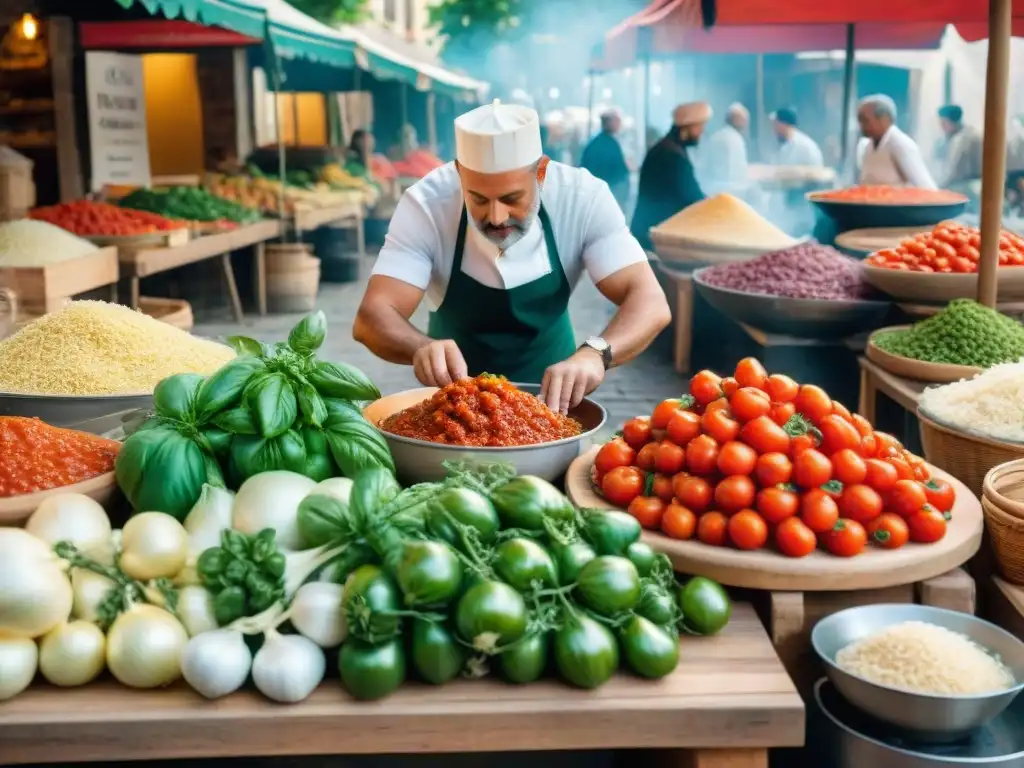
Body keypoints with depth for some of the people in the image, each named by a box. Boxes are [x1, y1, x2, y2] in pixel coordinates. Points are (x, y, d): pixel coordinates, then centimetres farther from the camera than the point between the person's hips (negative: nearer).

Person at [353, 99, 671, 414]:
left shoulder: (583, 197, -19)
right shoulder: (425, 205, -21)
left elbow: (650, 302, -23)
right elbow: (372, 318, -25)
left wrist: (595, 353, -43)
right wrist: (423, 349, -46)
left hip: (549, 390, 1)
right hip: (456, 392, 0)